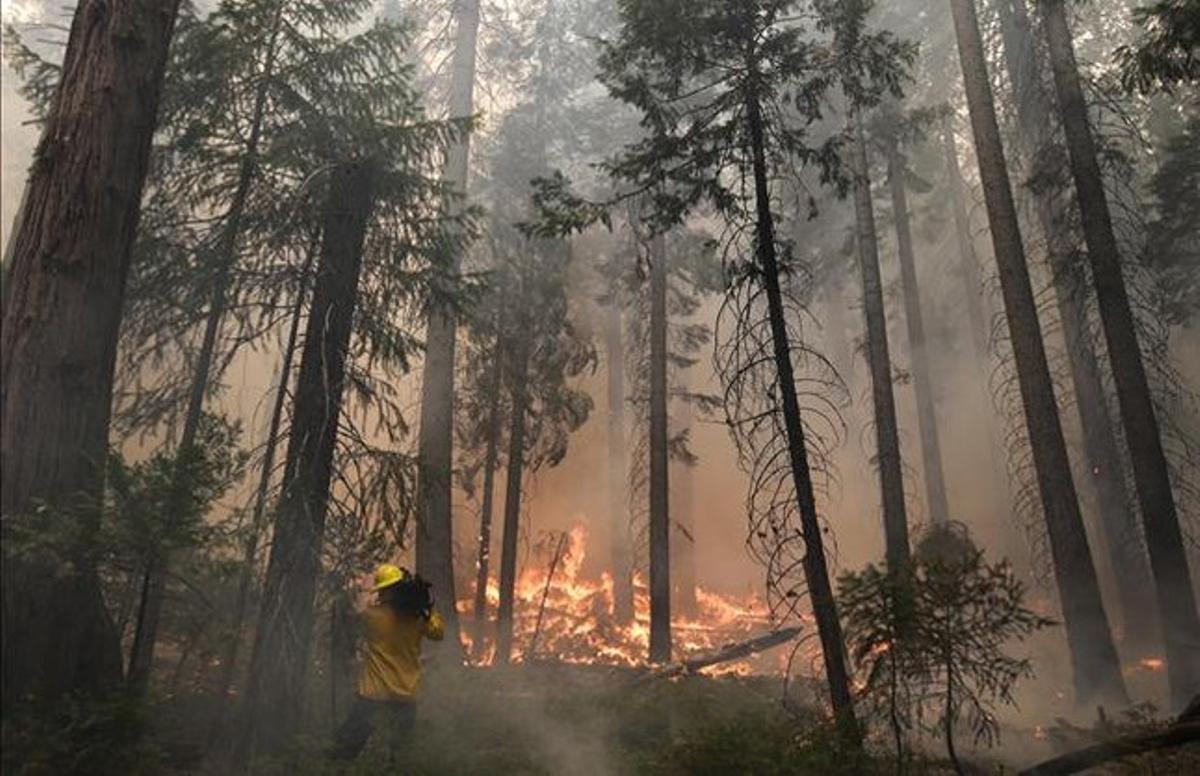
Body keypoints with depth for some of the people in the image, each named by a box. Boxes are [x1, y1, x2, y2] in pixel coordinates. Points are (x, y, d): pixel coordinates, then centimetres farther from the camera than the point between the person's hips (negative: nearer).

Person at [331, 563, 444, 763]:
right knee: (401, 753, 18)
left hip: (372, 695, -1)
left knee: (345, 750, 12)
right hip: (406, 697, 2)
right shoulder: (418, 617, -11)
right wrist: (429, 608, 5)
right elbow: (438, 633, 6)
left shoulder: (371, 615, -13)